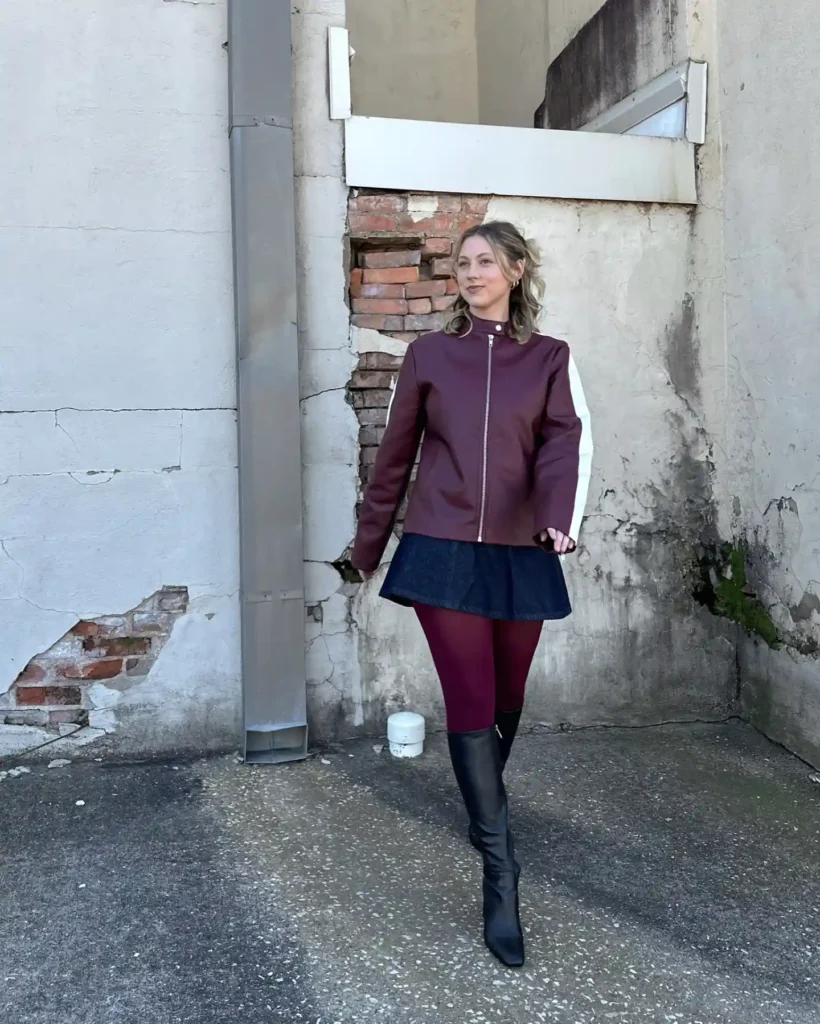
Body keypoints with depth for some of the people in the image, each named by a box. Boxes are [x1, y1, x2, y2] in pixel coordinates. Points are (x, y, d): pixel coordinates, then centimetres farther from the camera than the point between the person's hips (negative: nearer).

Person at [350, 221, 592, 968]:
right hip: (442, 550, -1)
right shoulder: (429, 354, 7)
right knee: (469, 704, -5)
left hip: (520, 556, 1)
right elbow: (396, 454, 11)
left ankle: (485, 811, 43)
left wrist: (563, 518, -28)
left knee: (506, 700, 14)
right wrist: (369, 542, 15)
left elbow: (568, 441, -9)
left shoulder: (550, 359, 6)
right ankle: (502, 878, 3)